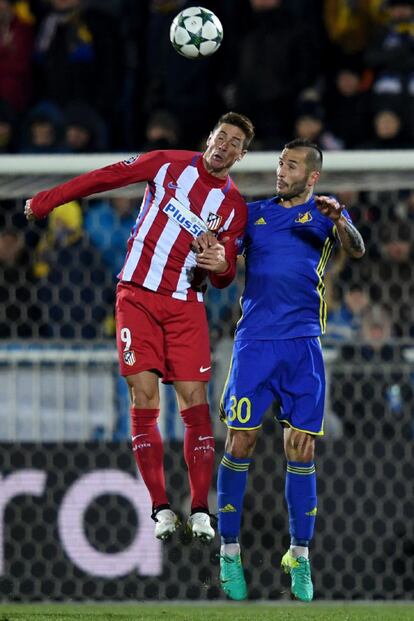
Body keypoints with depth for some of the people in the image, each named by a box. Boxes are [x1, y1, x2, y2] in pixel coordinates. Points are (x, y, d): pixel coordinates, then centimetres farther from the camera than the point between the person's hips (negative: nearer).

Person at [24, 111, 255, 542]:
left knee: (194, 402, -8)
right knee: (144, 398, -10)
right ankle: (160, 508, -7)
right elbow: (107, 177, 8)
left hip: (186, 305, 1)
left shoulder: (234, 207, 7)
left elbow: (223, 278, 9)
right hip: (138, 295, -1)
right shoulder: (169, 164, 3)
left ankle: (199, 509, -4)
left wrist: (220, 264, -15)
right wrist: (47, 200, 7)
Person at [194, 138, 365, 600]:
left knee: (301, 451, 0)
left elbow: (355, 250, -11)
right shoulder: (254, 212, 14)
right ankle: (229, 551, 2)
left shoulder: (324, 214, 8)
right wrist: (206, 249, -9)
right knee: (240, 444, -4)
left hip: (303, 344, -1)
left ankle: (300, 555, 7)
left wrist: (339, 221, -32)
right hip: (254, 341, 1)